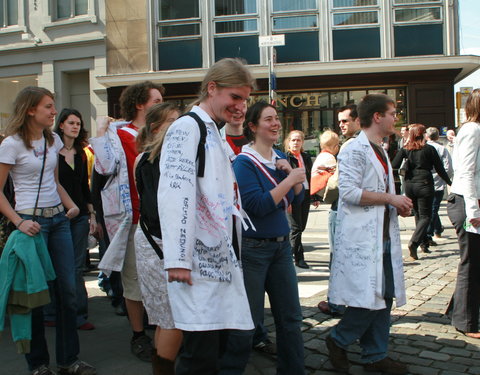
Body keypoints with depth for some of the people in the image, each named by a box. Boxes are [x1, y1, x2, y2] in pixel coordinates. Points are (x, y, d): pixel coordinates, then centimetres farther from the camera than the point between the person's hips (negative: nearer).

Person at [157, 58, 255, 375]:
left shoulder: (214, 133, 22)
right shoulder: (187, 128, -8)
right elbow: (175, 193, -19)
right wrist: (178, 259, -23)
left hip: (220, 258, 9)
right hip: (199, 260, -9)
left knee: (217, 347, 12)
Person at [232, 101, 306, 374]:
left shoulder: (280, 157, 9)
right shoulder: (244, 162, -13)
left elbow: (298, 198, 10)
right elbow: (257, 205, -22)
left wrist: (290, 171, -5)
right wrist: (290, 178, -20)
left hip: (282, 245, 7)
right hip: (253, 248, -7)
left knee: (290, 316, 12)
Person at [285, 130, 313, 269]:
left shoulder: (306, 157, 14)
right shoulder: (285, 157, -4)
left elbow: (311, 176, 17)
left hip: (306, 194, 6)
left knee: (302, 226, 9)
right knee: (296, 227, -5)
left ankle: (290, 252, 23)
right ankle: (299, 258, 3)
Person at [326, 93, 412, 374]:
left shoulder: (381, 151, 20)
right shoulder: (354, 150, -10)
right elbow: (349, 191, -21)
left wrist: (398, 204, 9)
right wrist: (391, 198, -14)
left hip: (383, 236, 9)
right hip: (362, 238, -9)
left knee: (384, 298, 10)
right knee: (370, 298, -8)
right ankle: (339, 341, 13)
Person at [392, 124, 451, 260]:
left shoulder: (405, 149, 1)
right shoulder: (429, 149, -4)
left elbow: (394, 165, -9)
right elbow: (440, 169, -1)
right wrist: (450, 182, 11)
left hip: (409, 185, 4)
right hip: (424, 185, -4)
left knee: (418, 214, 19)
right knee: (425, 216, 0)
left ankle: (424, 243, 24)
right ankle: (414, 241, -21)